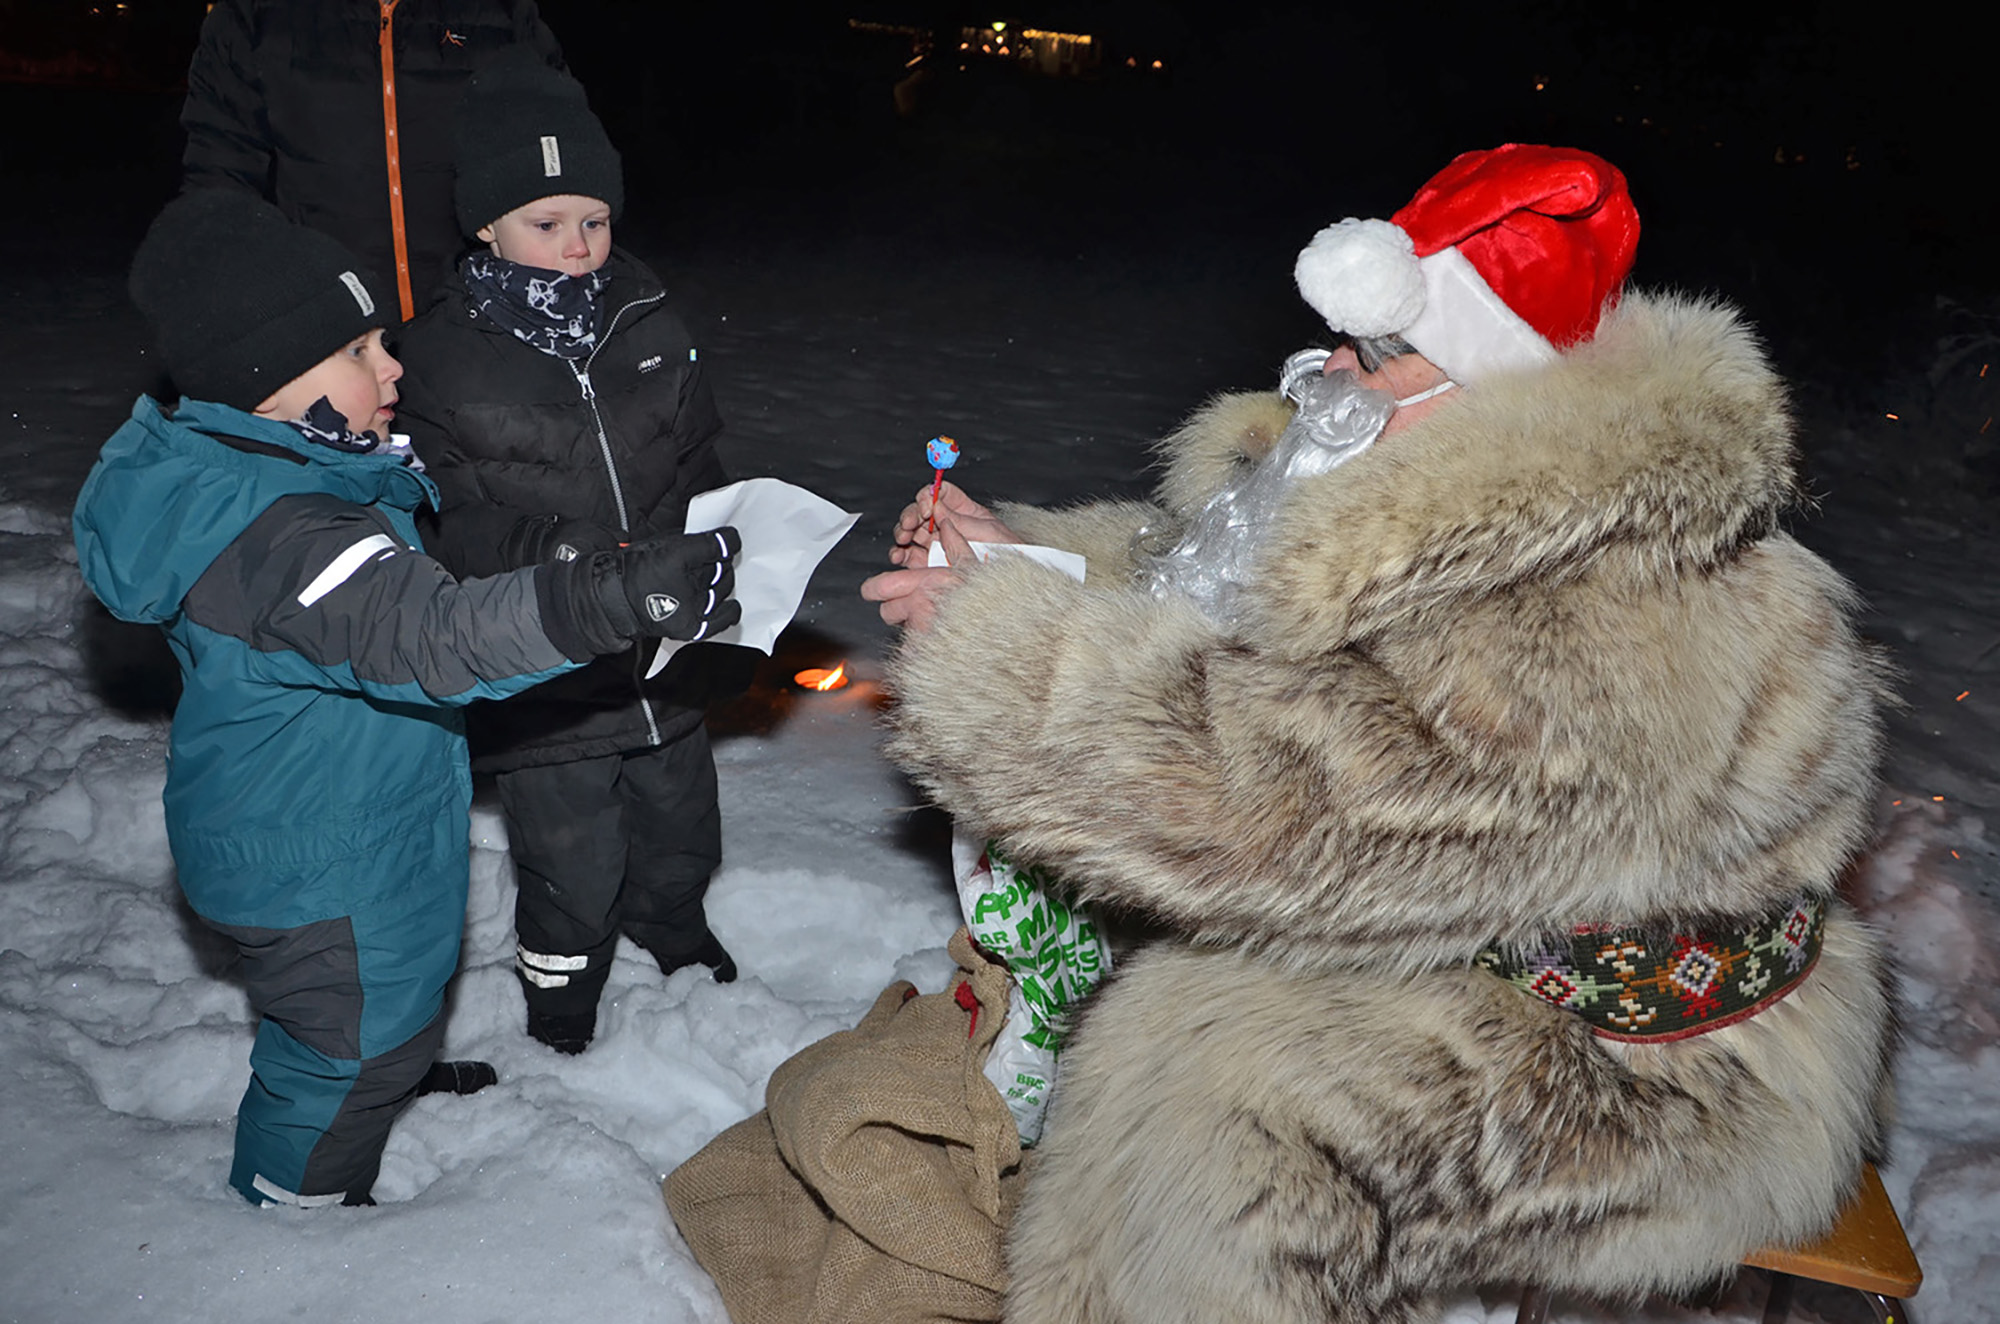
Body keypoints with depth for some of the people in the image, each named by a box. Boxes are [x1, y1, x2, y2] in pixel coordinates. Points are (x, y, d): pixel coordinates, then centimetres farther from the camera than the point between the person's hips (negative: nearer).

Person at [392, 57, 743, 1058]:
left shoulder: (650, 325, 1)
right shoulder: (441, 360, -13)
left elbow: (699, 465, 11)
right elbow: (450, 524, -15)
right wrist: (566, 561, -27)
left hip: (664, 650, 5)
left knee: (681, 822, 25)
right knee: (574, 863, 9)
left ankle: (670, 922, 57)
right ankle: (560, 992, 39)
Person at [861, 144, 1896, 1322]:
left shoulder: (1598, 623, -34)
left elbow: (1270, 803, -37)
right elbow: (1203, 582, 8)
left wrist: (986, 642, -29)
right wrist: (1027, 557, -7)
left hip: (1627, 1077, -9)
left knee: (1211, 1085, -24)